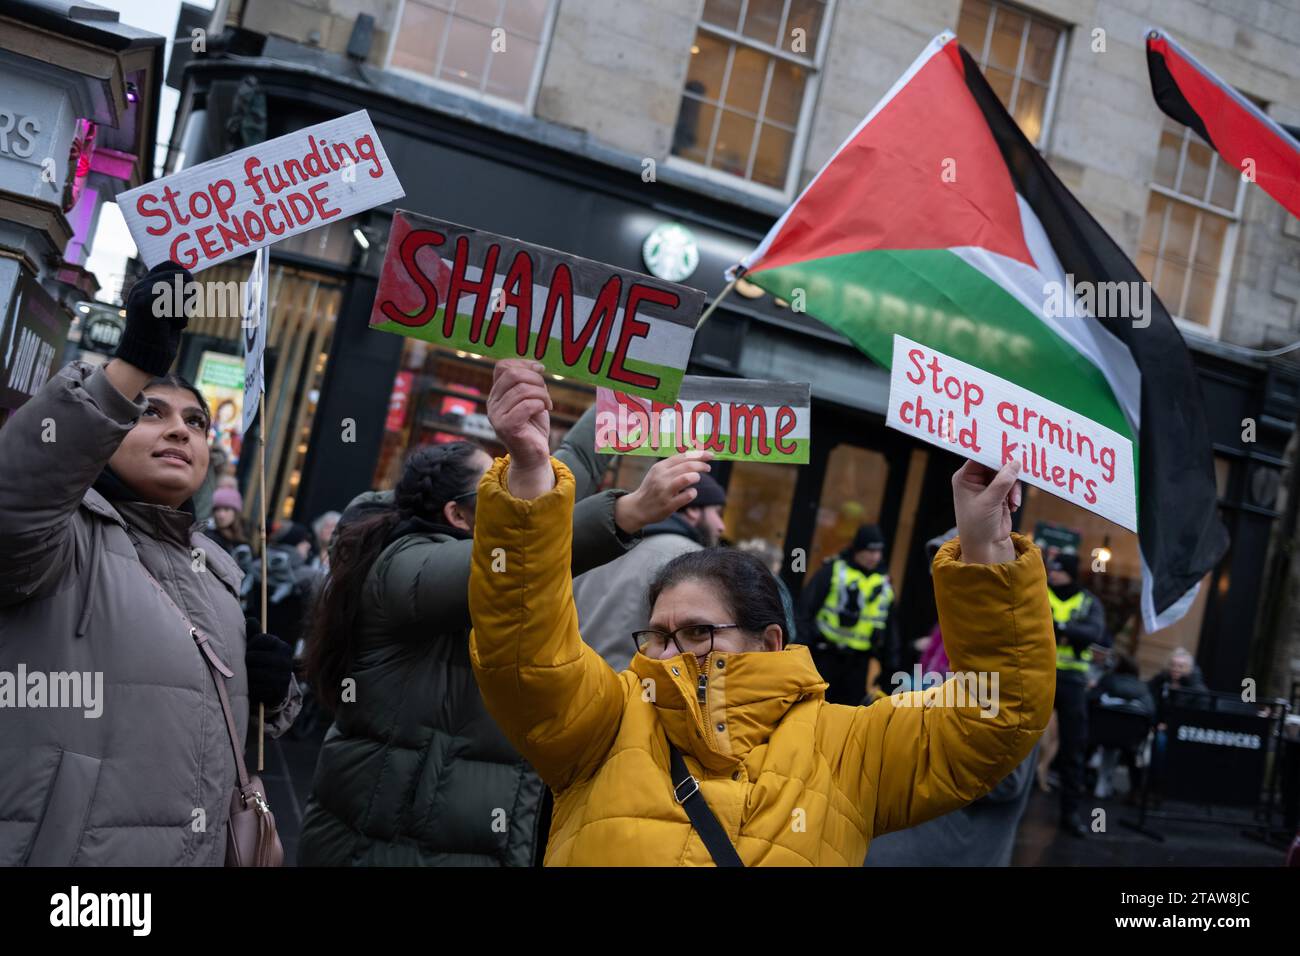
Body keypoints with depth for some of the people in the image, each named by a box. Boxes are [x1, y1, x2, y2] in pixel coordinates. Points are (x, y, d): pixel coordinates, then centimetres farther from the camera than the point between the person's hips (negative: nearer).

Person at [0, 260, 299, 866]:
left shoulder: (215, 569, 15)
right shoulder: (67, 536, -7)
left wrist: (275, 688, 1)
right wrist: (134, 365, -40)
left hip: (201, 852, 7)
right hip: (54, 851, -7)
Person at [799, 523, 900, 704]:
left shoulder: (884, 583, 10)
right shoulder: (833, 570, -6)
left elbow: (890, 625, 18)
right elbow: (807, 605, -7)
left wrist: (891, 659, 15)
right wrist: (805, 637, -13)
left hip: (859, 660, 4)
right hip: (826, 653, -4)